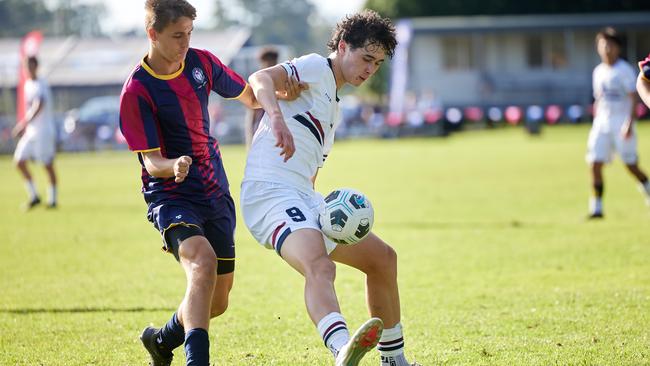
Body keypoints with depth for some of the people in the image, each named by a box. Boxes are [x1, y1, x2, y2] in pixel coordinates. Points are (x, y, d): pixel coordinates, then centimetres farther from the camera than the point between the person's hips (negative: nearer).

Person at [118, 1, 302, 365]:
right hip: (171, 197, -6)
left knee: (218, 301, 10)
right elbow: (151, 160, -14)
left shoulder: (201, 62, 2)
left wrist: (279, 93, -6)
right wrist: (174, 166, -38)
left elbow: (249, 97, 16)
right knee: (203, 262, -35)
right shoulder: (137, 92, -15)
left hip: (216, 196, 6)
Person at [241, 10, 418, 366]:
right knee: (320, 267, -35)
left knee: (382, 257, 13)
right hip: (269, 191, -10)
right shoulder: (315, 67, 0)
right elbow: (260, 79, -20)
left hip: (303, 201, 10)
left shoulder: (334, 108, 27)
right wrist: (276, 117, -39)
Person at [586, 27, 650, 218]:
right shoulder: (598, 71, 12)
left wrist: (630, 124, -21)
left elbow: (634, 98, -12)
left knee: (631, 165, -2)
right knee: (595, 163, -7)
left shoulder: (625, 70, -7)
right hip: (602, 123, 5)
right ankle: (596, 207, -4)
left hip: (621, 122, -5)